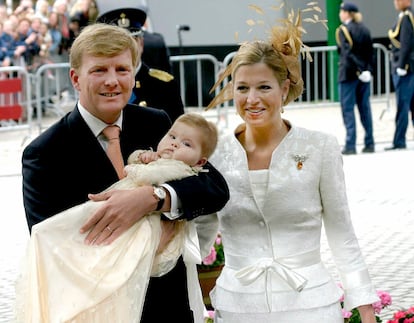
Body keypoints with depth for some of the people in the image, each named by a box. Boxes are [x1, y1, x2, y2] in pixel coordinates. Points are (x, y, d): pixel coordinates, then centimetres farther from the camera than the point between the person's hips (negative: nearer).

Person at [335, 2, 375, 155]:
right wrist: (368, 69, 7)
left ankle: (350, 145, -7)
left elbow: (347, 52, -18)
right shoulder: (364, 29, 11)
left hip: (348, 73, -6)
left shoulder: (343, 30, -8)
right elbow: (370, 52, 8)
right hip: (364, 73, 6)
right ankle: (369, 144, 9)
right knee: (365, 108, 9)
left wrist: (358, 71, -19)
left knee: (348, 108, -2)